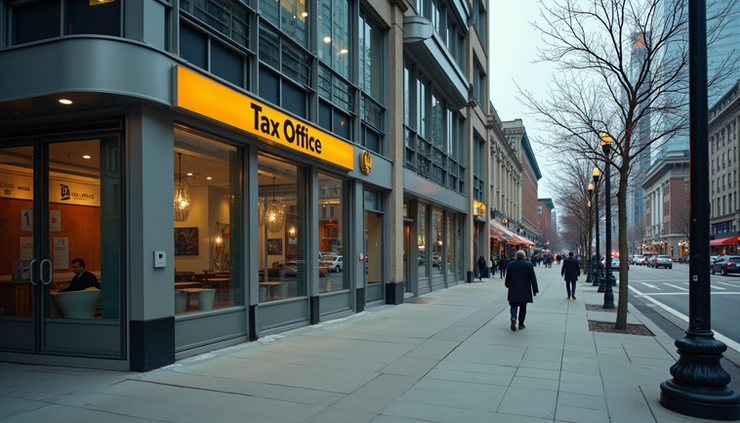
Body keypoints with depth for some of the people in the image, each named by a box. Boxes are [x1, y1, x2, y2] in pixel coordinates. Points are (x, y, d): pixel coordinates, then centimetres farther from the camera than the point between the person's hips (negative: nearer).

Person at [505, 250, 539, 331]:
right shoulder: (529, 265, -5)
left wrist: (507, 285, 27)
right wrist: (535, 290, -1)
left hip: (513, 290, 1)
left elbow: (508, 277, 8)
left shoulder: (511, 264, -1)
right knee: (523, 307, 12)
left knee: (514, 305, 8)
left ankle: (513, 318, -18)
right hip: (525, 290, 0)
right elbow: (533, 278, -7)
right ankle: (521, 324, 17)